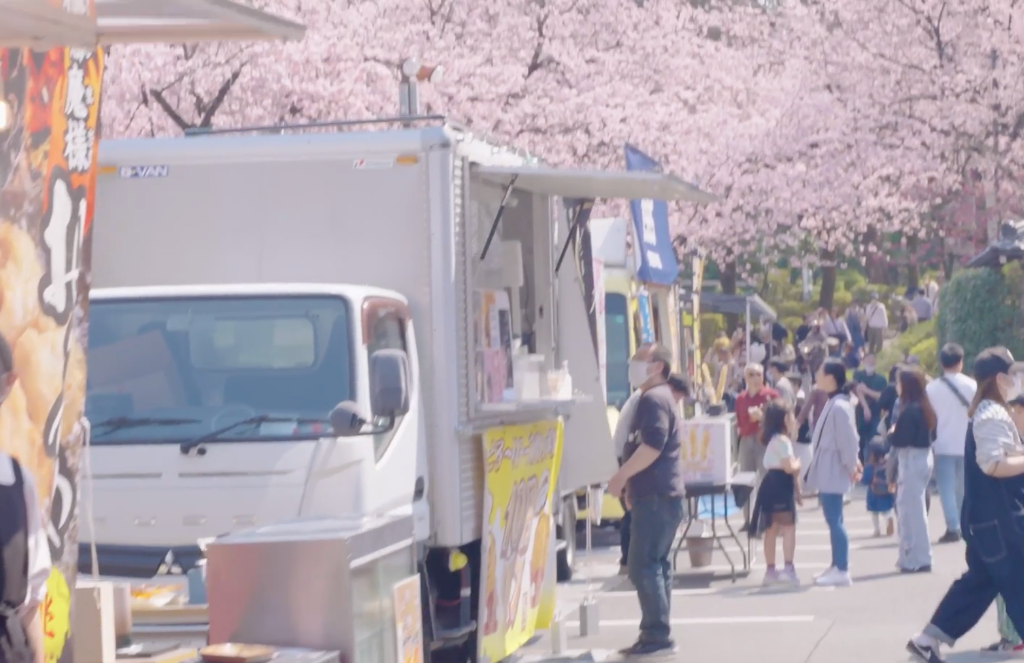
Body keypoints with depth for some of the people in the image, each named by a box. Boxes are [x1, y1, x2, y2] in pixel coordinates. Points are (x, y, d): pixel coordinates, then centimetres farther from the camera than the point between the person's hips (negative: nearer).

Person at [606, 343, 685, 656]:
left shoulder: (653, 399, -13)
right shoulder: (662, 397, 20)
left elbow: (651, 447, -24)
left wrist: (621, 476, -18)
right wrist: (632, 484, 25)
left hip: (654, 497, -11)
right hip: (663, 495, 11)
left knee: (642, 566, -11)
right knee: (656, 564, 13)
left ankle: (656, 634, -12)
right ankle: (658, 634, 16)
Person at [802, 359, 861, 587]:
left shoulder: (839, 407, -19)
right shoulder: (833, 404, 13)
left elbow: (847, 439, -19)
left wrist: (852, 465, -13)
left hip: (833, 471, -11)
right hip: (827, 470, 11)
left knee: (834, 520, -9)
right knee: (833, 519, 16)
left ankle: (842, 571, -8)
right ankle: (837, 566, 23)